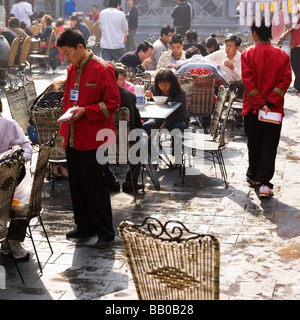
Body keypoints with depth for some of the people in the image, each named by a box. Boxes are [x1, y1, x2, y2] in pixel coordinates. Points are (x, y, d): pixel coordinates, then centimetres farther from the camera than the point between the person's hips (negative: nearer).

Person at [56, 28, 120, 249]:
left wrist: (85, 111, -20)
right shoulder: (72, 70, 12)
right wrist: (64, 134, 16)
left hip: (92, 141, -7)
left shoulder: (102, 69, -11)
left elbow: (113, 103, -12)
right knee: (77, 186, 13)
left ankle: (106, 233, 11)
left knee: (96, 187, -1)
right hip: (73, 138, 8)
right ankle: (85, 226, 28)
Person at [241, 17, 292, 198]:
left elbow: (247, 80, -14)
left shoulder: (247, 54, -6)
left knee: (254, 144, 15)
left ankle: (254, 176, 30)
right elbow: (286, 80, -8)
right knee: (269, 146, 2)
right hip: (274, 109, 0)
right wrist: (270, 102, -11)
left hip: (252, 109, 0)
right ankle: (264, 183, -6)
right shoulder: (283, 55, -1)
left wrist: (259, 104, -14)